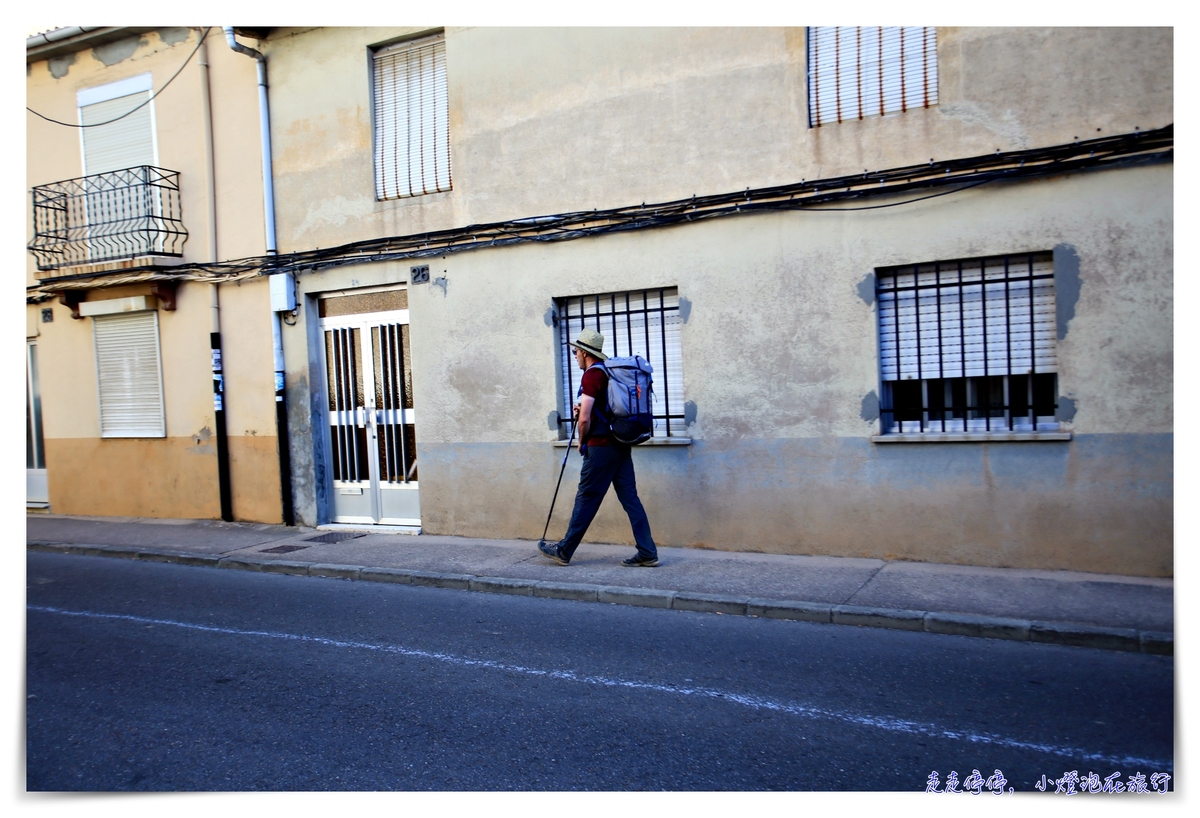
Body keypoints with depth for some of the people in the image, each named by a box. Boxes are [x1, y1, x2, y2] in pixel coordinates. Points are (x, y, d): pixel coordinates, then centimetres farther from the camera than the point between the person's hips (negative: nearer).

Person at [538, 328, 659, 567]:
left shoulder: (592, 375, -11)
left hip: (601, 446, -9)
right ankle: (647, 553, 3)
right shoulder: (611, 372, 16)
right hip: (622, 445, 9)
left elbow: (584, 419, -18)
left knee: (586, 499, 1)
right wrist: (584, 409, 13)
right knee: (629, 496, 6)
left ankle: (564, 551, 13)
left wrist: (582, 442, -1)